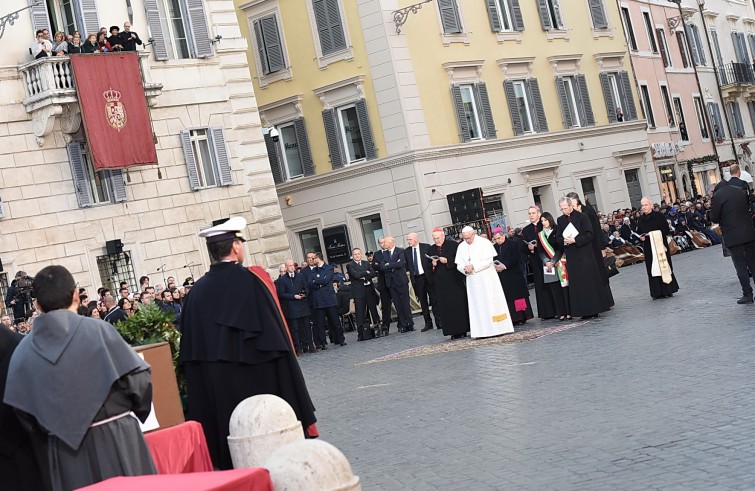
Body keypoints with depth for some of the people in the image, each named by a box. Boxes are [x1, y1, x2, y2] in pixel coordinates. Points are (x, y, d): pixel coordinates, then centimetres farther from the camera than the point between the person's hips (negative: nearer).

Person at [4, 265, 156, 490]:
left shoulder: (22, 352, 0)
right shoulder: (98, 330, -10)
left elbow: (24, 414, 0)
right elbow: (138, 379, -9)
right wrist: (137, 411, 10)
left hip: (63, 453, 3)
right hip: (115, 442, -3)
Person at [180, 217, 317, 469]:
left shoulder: (198, 291, 2)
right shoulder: (251, 281, -11)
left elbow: (191, 351, 4)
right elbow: (275, 336, -12)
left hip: (216, 387, 4)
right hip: (259, 381, -4)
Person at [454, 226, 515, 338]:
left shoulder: (484, 242, -6)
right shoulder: (461, 247, 8)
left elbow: (489, 261, -13)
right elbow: (459, 265, 9)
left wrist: (473, 266, -18)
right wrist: (465, 269, -13)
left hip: (487, 278, -4)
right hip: (472, 281, 4)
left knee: (491, 302, -2)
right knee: (477, 305, 0)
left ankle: (498, 328, 3)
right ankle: (482, 331, 0)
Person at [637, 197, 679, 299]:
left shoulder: (658, 216, -4)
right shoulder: (641, 219, 10)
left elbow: (666, 230, -8)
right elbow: (638, 232, 18)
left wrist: (652, 234, -17)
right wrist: (640, 237, -3)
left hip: (660, 246, -4)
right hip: (648, 248, 4)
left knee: (663, 266, -3)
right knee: (652, 269, 3)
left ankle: (668, 290, 5)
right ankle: (657, 292, 7)